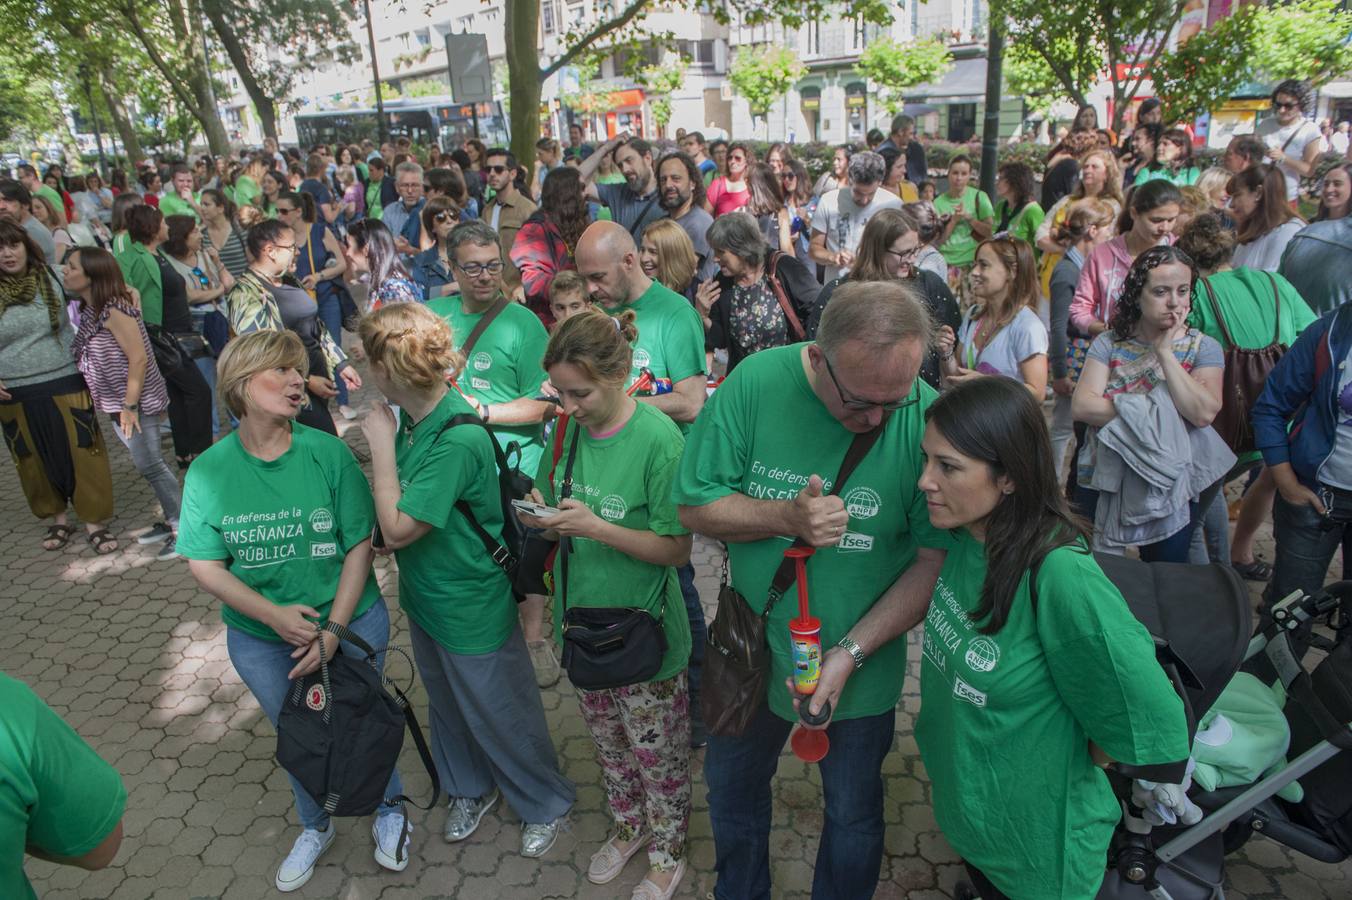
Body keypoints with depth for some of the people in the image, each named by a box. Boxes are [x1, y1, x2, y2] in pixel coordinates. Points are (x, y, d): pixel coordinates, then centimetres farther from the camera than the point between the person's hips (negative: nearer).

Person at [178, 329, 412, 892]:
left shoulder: (329, 453, -16)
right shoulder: (209, 471, -10)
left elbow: (360, 545, -14)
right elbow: (204, 566, -8)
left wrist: (334, 629, -18)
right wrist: (274, 615, -21)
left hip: (350, 623, -2)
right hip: (261, 641, 2)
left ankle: (389, 812, 46)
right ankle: (315, 829, 51)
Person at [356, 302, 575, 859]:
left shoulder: (458, 438, -32)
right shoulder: (411, 417, -5)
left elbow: (397, 528, -26)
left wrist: (382, 444, -22)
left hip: (471, 608, -8)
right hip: (426, 595, 8)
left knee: (501, 714, 13)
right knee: (447, 706, 28)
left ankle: (545, 803, 39)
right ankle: (470, 788, 53)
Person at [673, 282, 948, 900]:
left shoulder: (928, 420, -22)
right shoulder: (756, 384, -18)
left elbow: (938, 559, -17)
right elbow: (695, 507, -13)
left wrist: (851, 652, -21)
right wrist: (787, 517, -28)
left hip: (861, 666, -1)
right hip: (752, 647, 2)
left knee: (852, 812, 21)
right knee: (732, 788, 25)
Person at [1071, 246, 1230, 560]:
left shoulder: (1204, 348, -4)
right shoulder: (1110, 342, -2)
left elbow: (1203, 413, -21)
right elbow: (1081, 405, -14)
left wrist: (1165, 351, -18)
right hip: (1104, 479, 1)